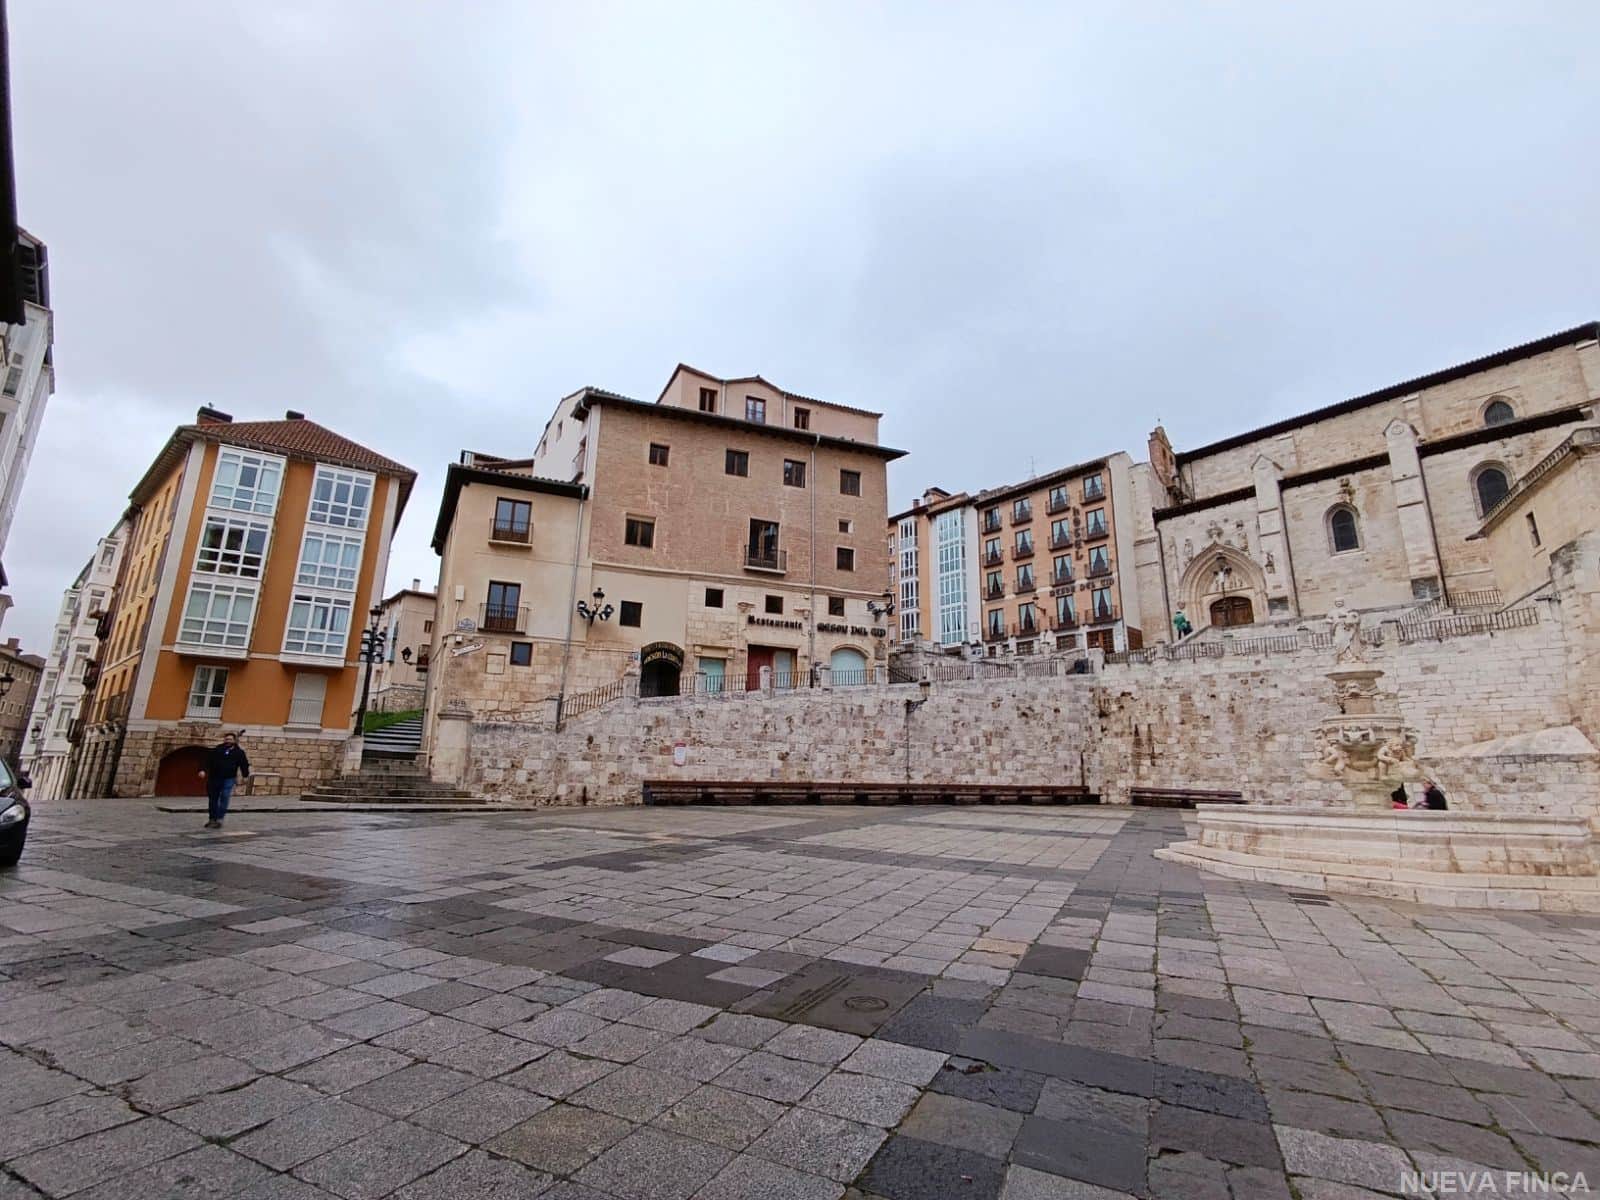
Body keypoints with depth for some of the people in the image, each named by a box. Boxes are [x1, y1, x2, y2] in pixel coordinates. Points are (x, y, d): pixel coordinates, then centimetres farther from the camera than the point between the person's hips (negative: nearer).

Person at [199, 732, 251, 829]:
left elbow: (244, 764, 6)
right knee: (213, 799, 11)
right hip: (214, 778, 2)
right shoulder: (216, 750, 6)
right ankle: (212, 819, 24)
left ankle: (219, 819, -7)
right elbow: (207, 761, -2)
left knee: (224, 799, -12)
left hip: (229, 779, -2)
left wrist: (246, 775, 0)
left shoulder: (239, 752, 5)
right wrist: (203, 770, -17)